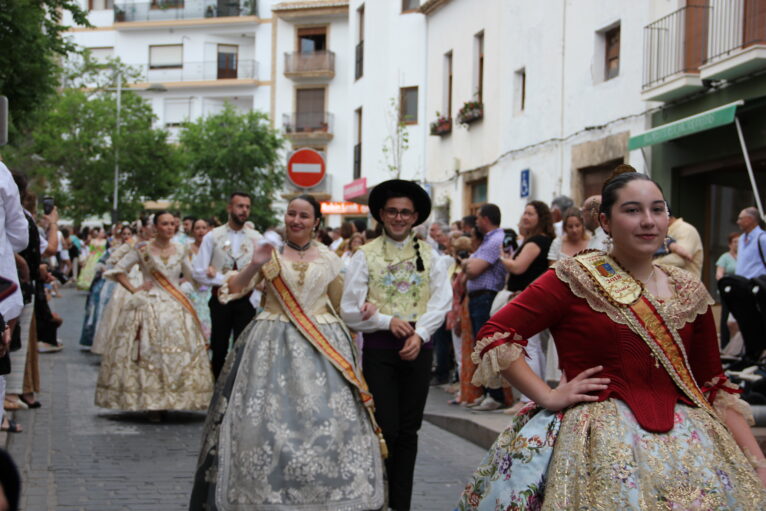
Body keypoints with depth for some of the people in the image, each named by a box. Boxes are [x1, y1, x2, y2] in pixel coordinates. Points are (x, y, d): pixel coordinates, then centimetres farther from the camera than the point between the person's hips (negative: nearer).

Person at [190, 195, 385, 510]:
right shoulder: (271, 252, 4)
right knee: (268, 419, -4)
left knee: (326, 421, -3)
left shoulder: (329, 259, 10)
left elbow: (340, 304, 20)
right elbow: (233, 290, -5)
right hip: (273, 344, -1)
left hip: (322, 346, 2)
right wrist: (254, 265, -20)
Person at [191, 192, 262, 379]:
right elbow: (198, 272, -6)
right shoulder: (212, 237, 0)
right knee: (219, 349, 7)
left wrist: (254, 299, -6)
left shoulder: (256, 238, 3)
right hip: (220, 299, 0)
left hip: (246, 301, 0)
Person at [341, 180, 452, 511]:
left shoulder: (430, 256, 9)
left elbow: (441, 301, -1)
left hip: (419, 347, 2)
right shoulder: (365, 256, 3)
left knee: (408, 431, 7)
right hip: (379, 347, -2)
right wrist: (388, 321, -15)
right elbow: (350, 311, -2)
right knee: (386, 430, -7)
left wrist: (420, 333, -16)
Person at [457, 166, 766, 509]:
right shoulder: (574, 279, -3)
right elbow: (494, 335, -6)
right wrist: (548, 396, -10)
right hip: (596, 436, -4)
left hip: (684, 439, 4)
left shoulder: (689, 293, 10)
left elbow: (715, 387, 12)